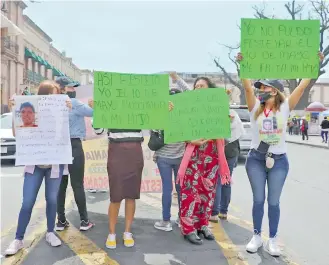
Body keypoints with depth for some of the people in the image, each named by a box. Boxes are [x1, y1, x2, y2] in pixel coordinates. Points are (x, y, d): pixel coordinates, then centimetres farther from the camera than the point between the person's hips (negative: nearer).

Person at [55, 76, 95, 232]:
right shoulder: (73, 103, -9)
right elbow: (93, 112, -12)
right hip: (73, 146, -6)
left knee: (61, 185, 9)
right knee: (77, 185, -1)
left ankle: (61, 221, 13)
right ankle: (84, 221, 7)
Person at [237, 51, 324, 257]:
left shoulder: (285, 108, -5)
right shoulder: (255, 108, -4)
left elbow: (302, 86, -9)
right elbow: (247, 87, -15)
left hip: (279, 161, -1)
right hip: (256, 159, 1)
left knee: (274, 201, 8)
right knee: (258, 200, 10)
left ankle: (273, 240, 21)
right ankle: (257, 237, 24)